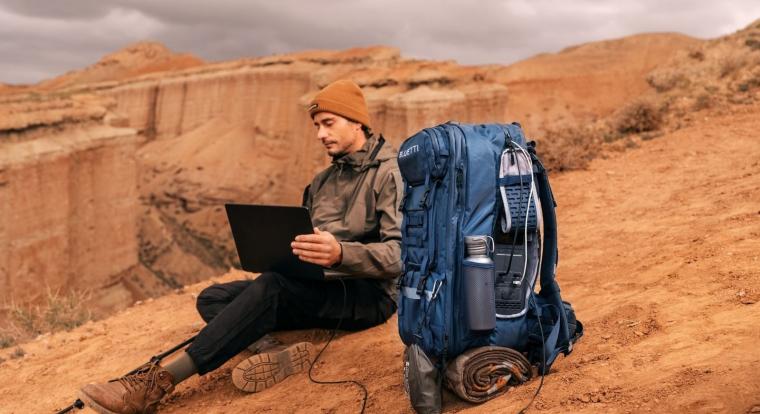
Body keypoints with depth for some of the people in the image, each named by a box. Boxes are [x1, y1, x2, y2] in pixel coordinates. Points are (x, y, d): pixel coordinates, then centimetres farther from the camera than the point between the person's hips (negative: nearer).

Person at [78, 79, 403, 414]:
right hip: (318, 288, 8)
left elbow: (401, 254, -18)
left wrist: (341, 254, -35)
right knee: (212, 298, -7)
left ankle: (160, 381, -35)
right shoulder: (324, 181, 21)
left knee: (273, 286, -34)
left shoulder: (392, 174, -5)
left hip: (369, 295, -8)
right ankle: (277, 354, -34)